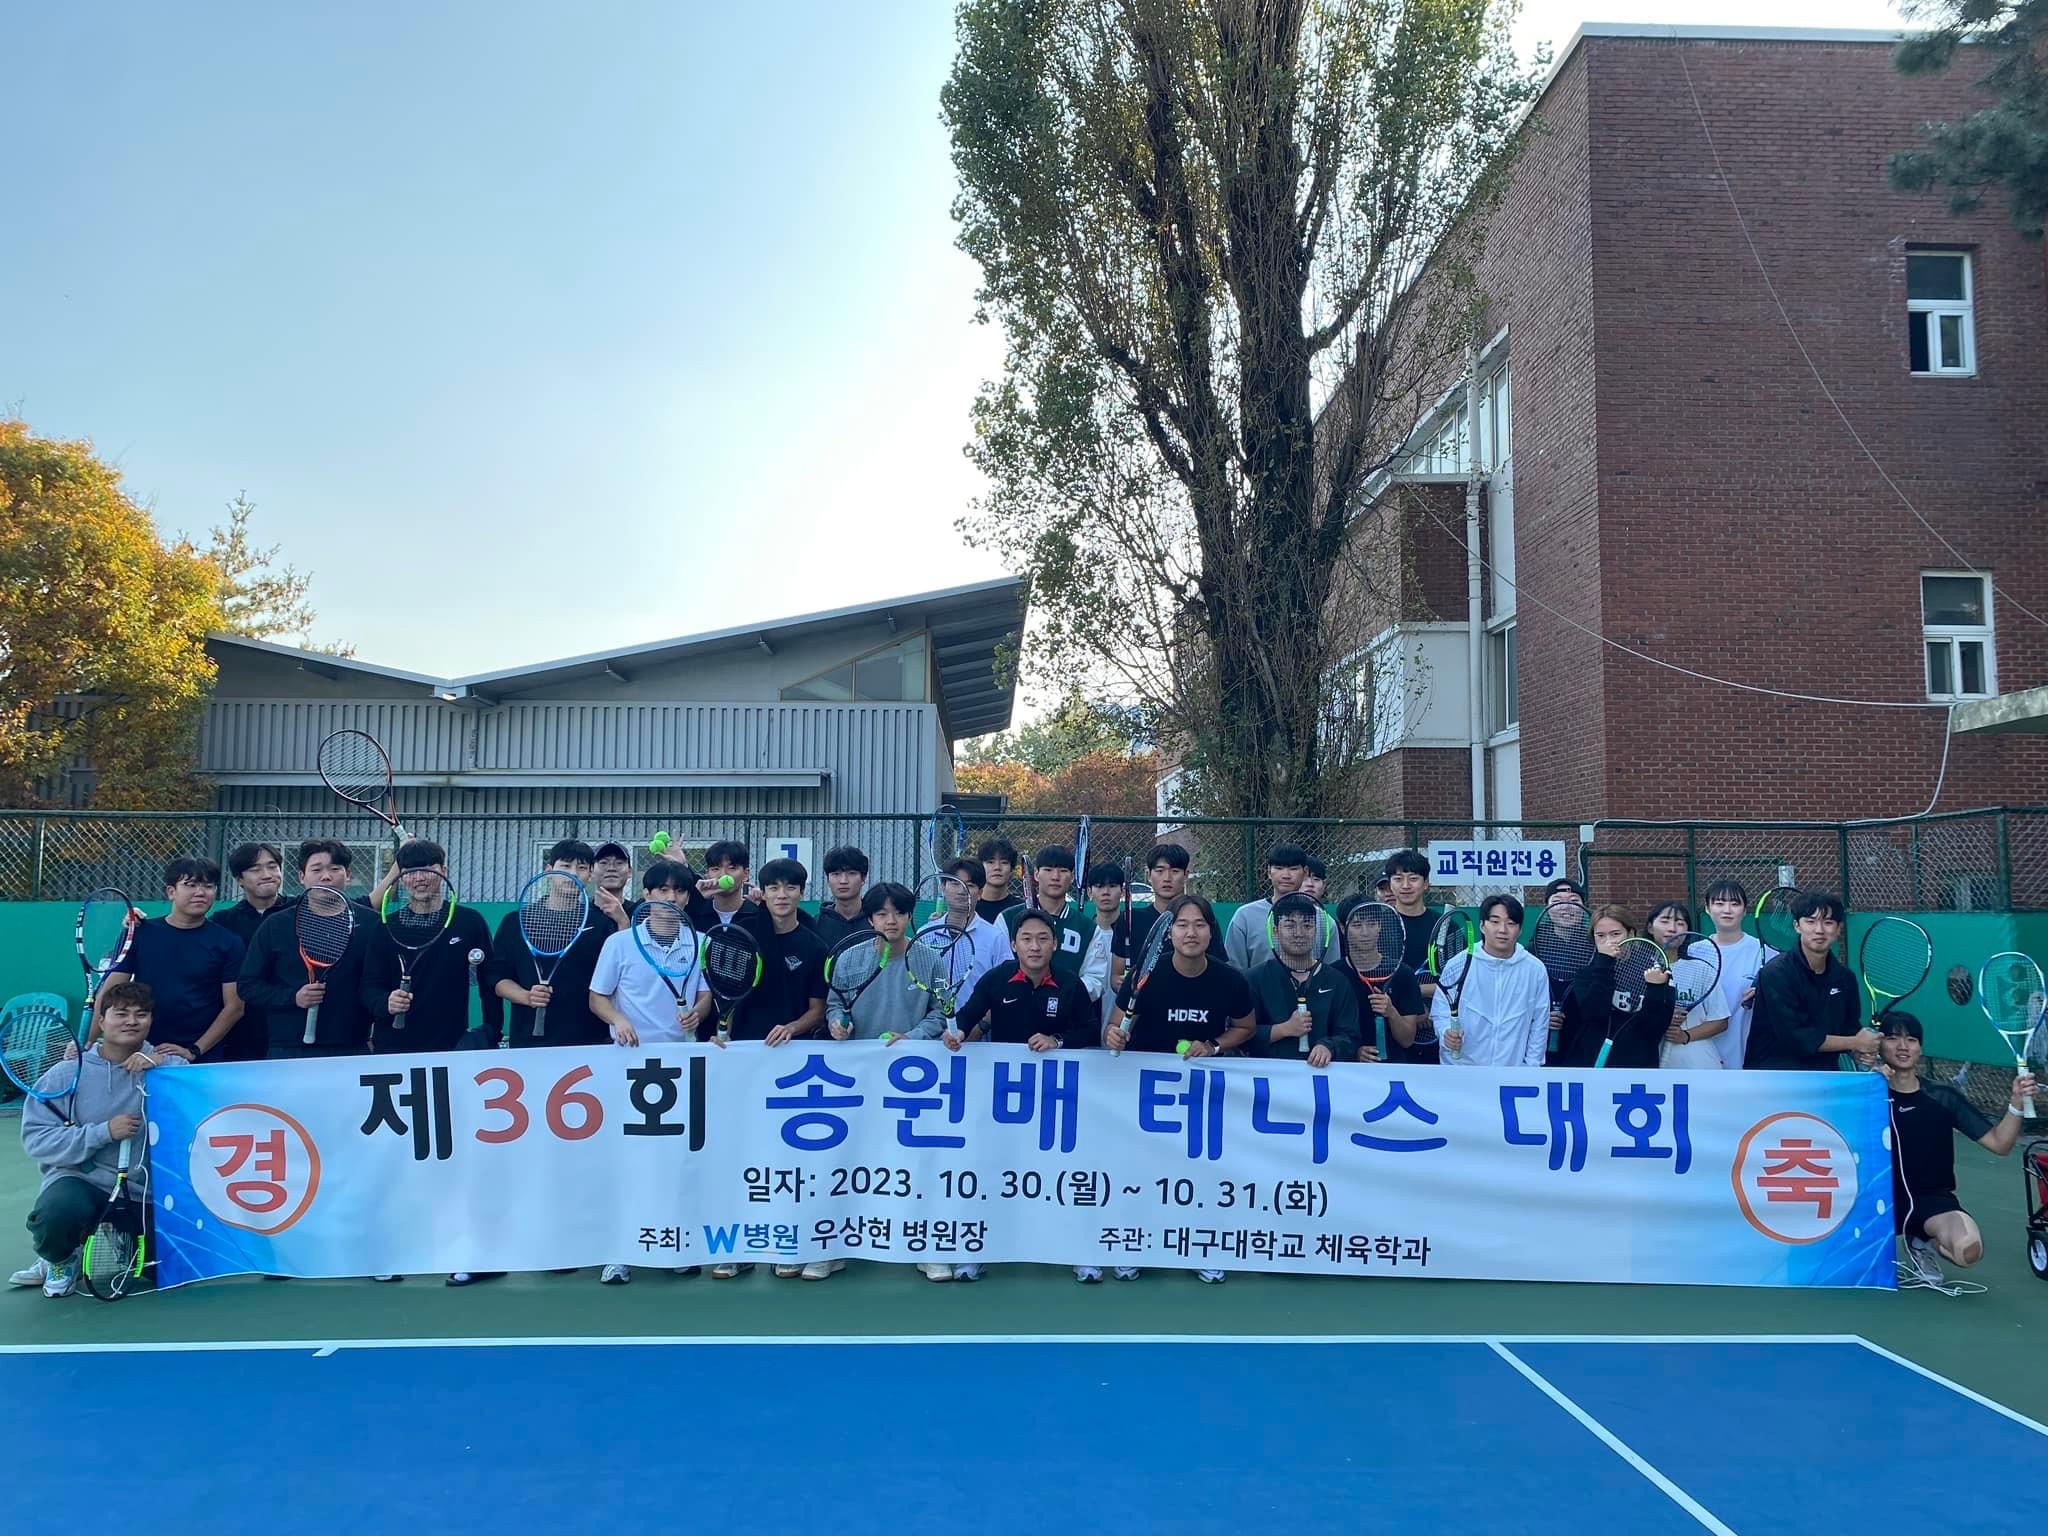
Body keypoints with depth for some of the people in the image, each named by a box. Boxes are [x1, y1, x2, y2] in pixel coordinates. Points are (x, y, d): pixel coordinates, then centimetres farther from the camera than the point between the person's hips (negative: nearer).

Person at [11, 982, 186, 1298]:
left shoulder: (166, 1064, -1)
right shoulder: (67, 1074, -3)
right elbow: (35, 1140, -9)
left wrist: (165, 1066, -27)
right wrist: (103, 1132, -21)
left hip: (145, 1191, 2)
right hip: (79, 1179, -2)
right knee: (57, 1211, -35)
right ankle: (59, 1260, 4)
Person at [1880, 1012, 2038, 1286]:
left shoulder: (1943, 1097, 0)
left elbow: (1999, 1144, 0)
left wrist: (2017, 1102, -16)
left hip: (1932, 1200, 0)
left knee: (1968, 1249, -33)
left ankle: (1924, 1244, 5)